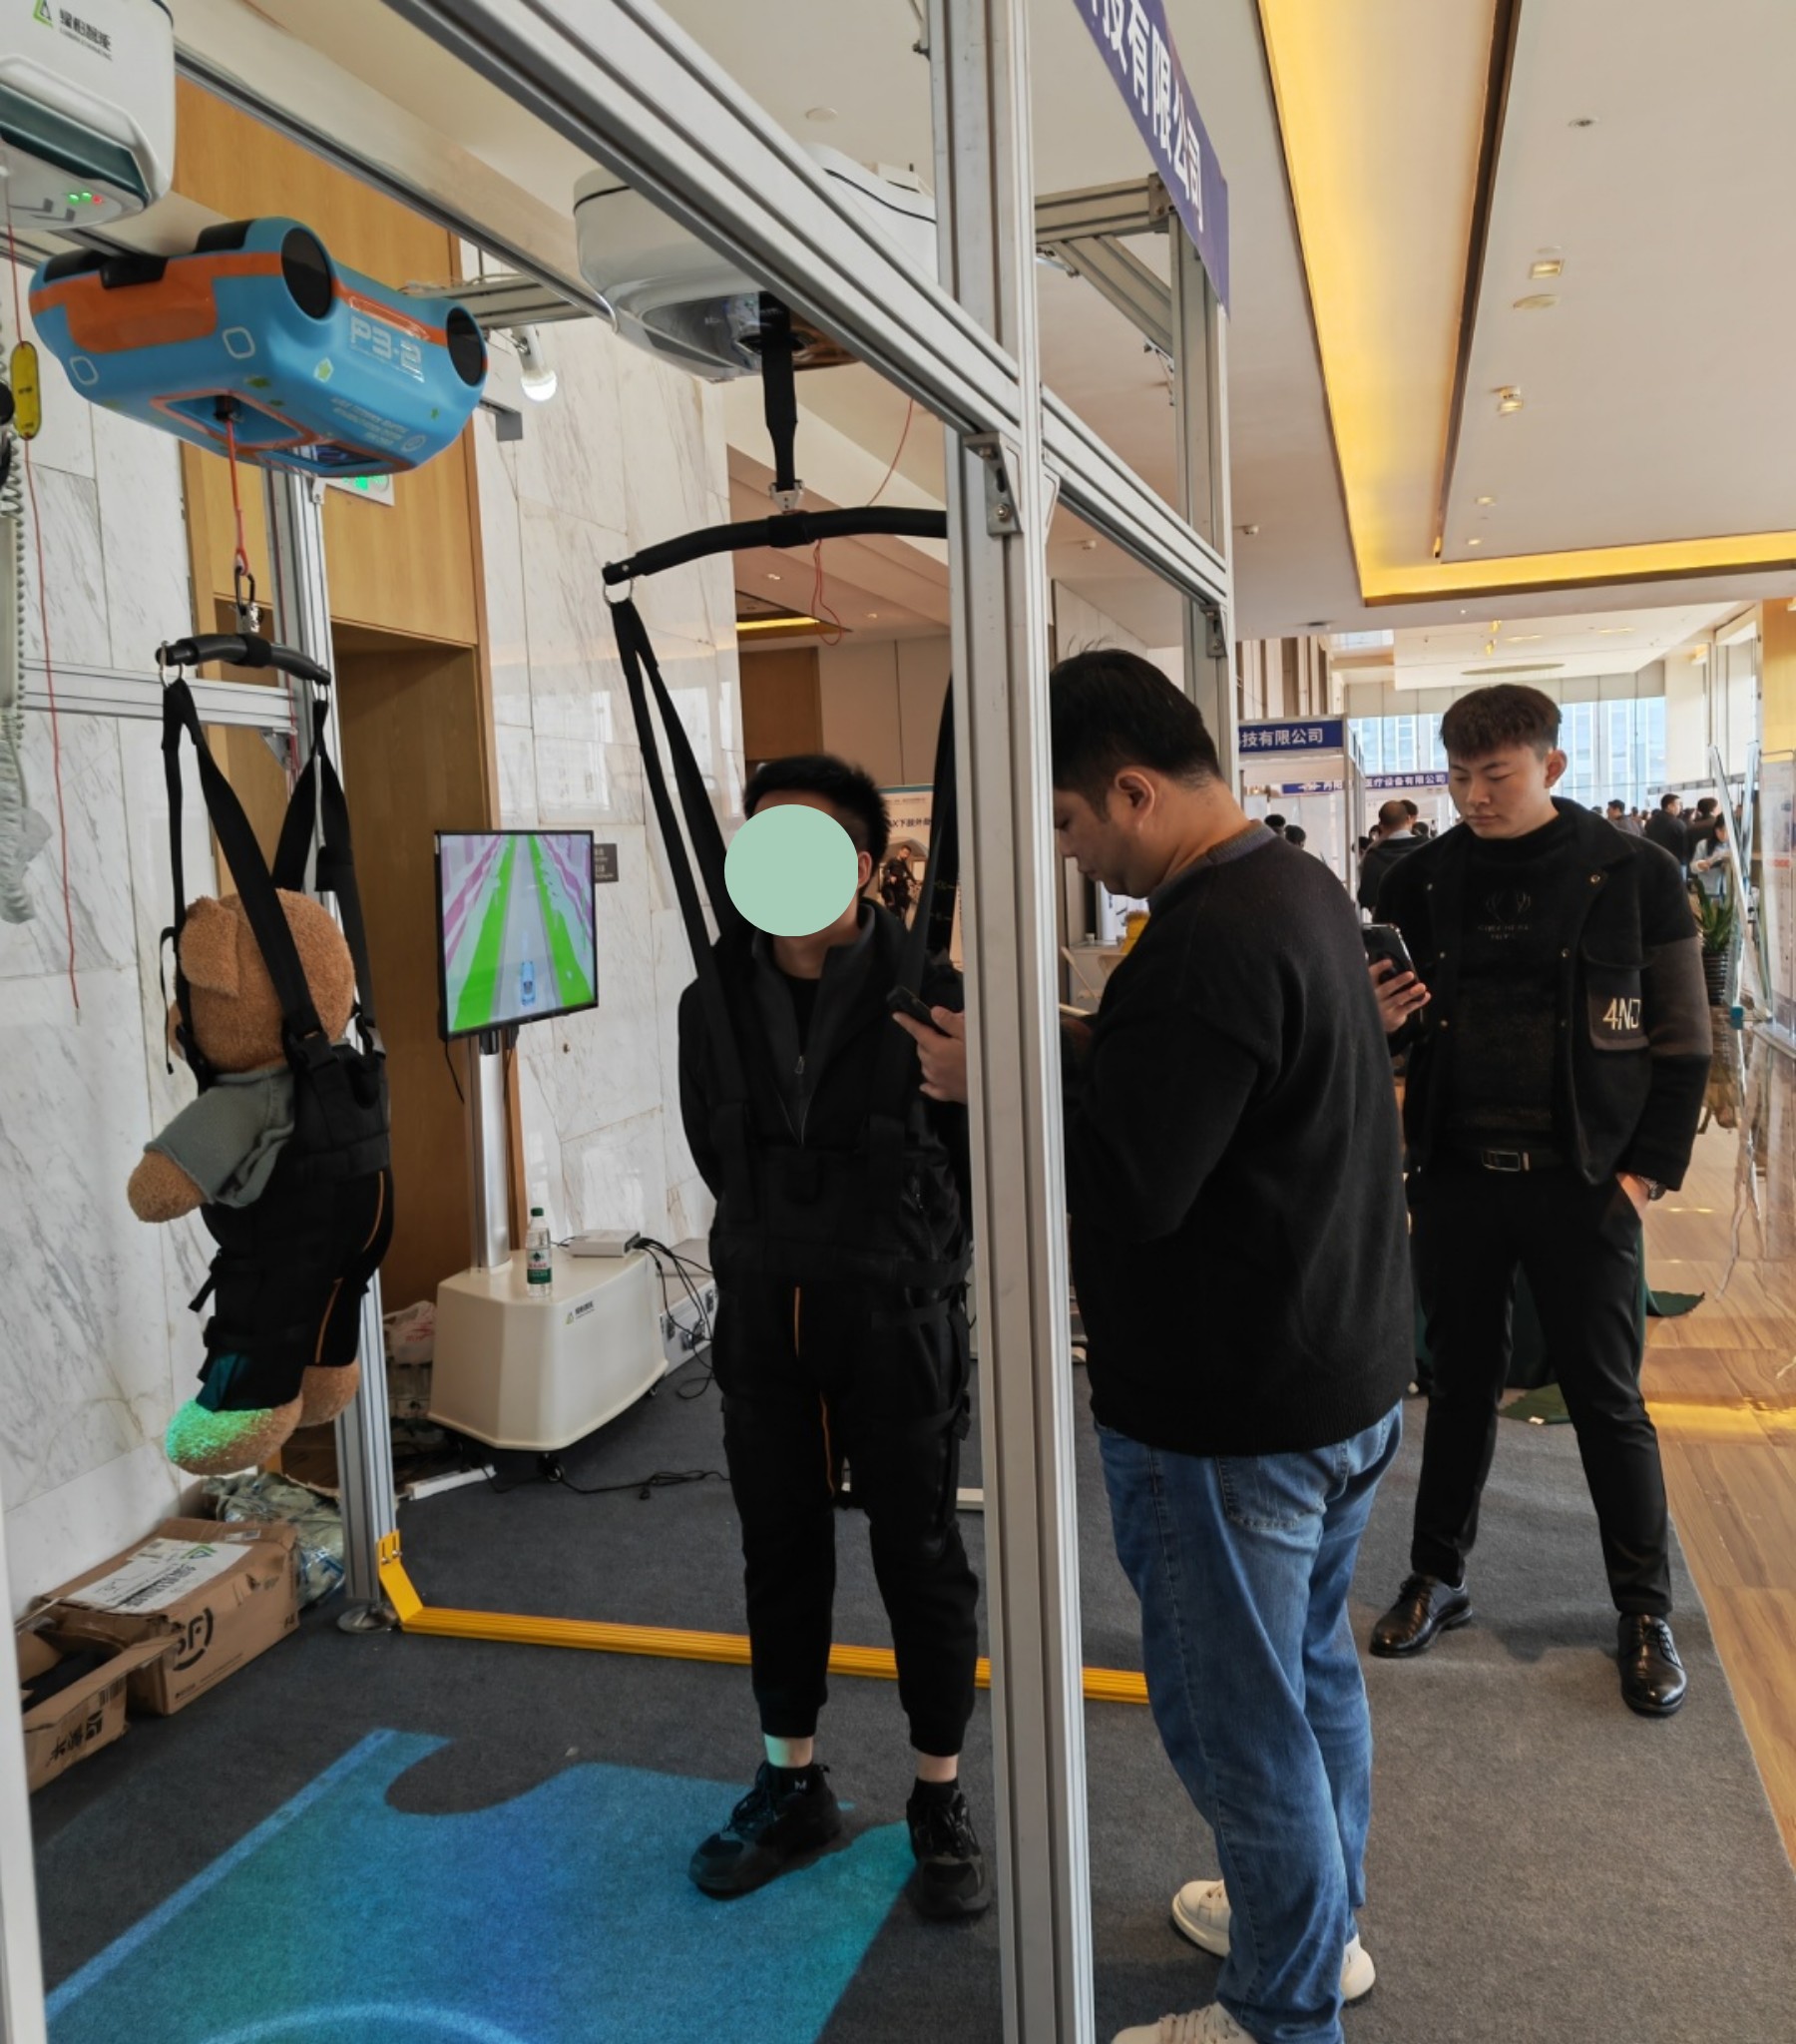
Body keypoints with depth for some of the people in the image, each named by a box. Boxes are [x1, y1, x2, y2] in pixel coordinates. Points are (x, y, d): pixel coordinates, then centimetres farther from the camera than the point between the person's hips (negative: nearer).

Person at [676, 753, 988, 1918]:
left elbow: (985, 1152, -7)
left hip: (900, 1319, -4)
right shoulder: (717, 999, 0)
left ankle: (943, 1801, 29)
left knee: (922, 1557, 10)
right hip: (763, 1318, 4)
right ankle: (793, 1788, 36)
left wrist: (905, 1260, -1)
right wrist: (785, 1244, 11)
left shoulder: (927, 992, -14)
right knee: (781, 1552, 16)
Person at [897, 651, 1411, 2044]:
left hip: (1235, 1417, -10)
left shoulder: (1209, 942, -26)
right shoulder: (1303, 888, 8)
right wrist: (1073, 1054, 3)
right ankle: (1321, 1923, 46)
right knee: (1312, 1668, 25)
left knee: (1238, 1718, 8)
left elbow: (1128, 1184, -28)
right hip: (1348, 1372, 10)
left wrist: (997, 1080, -15)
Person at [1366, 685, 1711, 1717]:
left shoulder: (1633, 874, -4)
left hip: (1582, 1184, -2)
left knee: (1609, 1401, 8)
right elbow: (1397, 1030, 11)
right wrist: (1378, 1022, -12)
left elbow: (1682, 1040, -2)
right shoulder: (1421, 882, 3)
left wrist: (1649, 1169, -8)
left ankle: (1648, 1613, 26)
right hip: (1457, 1177, 3)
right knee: (1462, 1382, 15)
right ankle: (1439, 1577, 31)